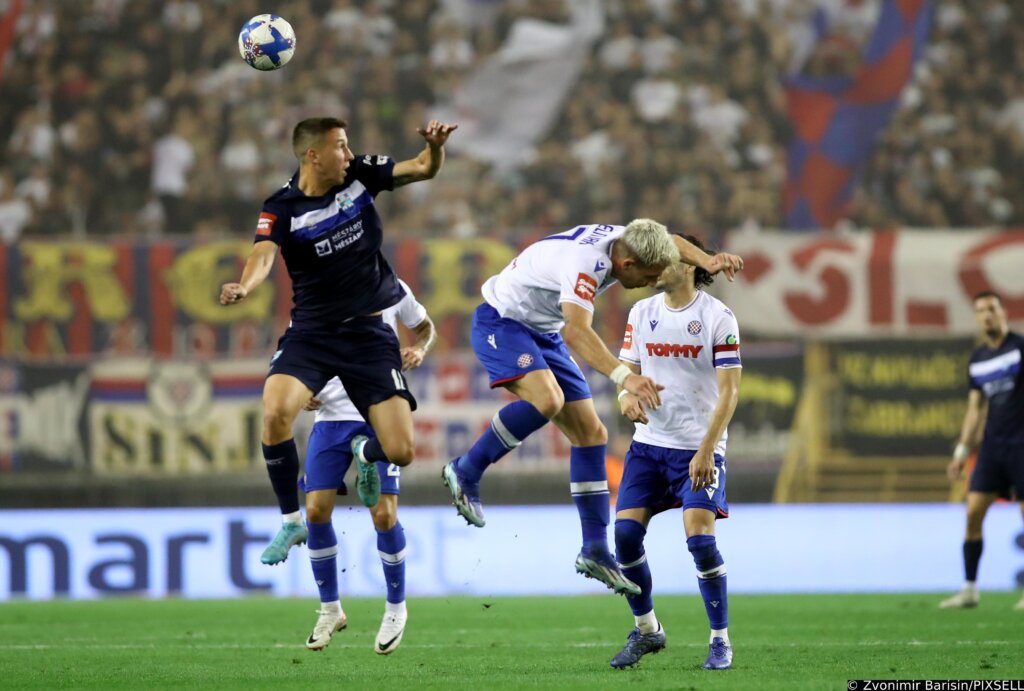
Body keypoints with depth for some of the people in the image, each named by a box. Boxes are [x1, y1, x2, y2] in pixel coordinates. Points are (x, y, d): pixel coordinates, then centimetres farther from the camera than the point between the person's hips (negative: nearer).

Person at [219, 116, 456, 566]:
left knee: (400, 451, -8)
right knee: (276, 414, -29)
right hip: (310, 331, -2)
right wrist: (244, 287, -52)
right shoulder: (282, 209, -12)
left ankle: (365, 453, 33)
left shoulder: (361, 175, -3)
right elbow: (263, 257, -29)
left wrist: (435, 146, -23)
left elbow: (424, 170, 1)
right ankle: (291, 521, -7)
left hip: (369, 331, 2)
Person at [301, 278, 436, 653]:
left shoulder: (391, 289, -1)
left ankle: (396, 608, 12)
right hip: (331, 416, 2)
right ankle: (330, 609, 13)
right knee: (316, 511, -7)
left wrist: (419, 349, -6)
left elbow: (425, 327, 16)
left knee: (384, 514, -10)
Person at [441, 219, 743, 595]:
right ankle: (465, 471, -18)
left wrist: (707, 261, -7)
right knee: (547, 399, -36)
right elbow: (577, 332, -47)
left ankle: (594, 550, 6)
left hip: (541, 333, 9)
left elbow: (669, 243, 13)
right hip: (500, 323, -9)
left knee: (590, 433, 3)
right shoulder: (586, 263, -34)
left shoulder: (621, 239, -8)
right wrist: (625, 377, -59)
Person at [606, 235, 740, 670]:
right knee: (625, 533, -6)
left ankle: (721, 639, 0)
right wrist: (627, 396, -13)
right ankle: (646, 630, 13)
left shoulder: (718, 317, -9)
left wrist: (706, 450, -19)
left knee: (700, 539, -16)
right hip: (649, 443, 5)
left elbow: (729, 391, -11)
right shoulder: (641, 313, 7)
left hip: (699, 449, -5)